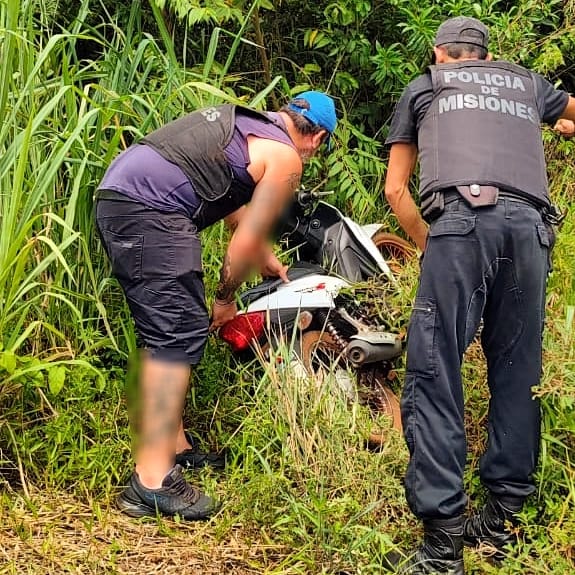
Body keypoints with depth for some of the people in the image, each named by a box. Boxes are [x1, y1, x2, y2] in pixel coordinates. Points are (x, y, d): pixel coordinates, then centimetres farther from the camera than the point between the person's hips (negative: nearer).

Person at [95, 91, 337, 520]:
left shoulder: (245, 120, 28)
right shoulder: (286, 159, 1)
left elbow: (236, 209, 40)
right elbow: (248, 239, 2)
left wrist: (269, 261, 50)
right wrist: (226, 298, 17)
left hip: (115, 194, 10)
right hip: (150, 210, -10)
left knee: (167, 331, 16)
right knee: (179, 335, -11)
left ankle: (174, 446, 24)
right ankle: (152, 482, -14)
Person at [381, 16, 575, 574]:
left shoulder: (422, 86, 27)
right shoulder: (526, 82, 32)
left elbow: (395, 188, 25)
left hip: (463, 219, -3)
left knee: (434, 373, -6)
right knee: (517, 373, 12)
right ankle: (501, 518, 15)